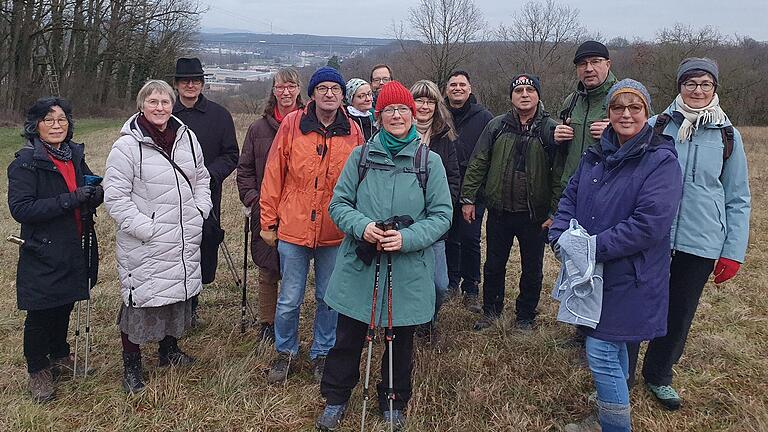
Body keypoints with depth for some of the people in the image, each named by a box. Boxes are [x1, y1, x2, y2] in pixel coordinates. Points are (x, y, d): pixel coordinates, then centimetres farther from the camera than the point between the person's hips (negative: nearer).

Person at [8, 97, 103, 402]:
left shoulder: (75, 155, 6)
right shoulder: (26, 162, -14)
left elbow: (91, 188, 19)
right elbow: (20, 208, -20)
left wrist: (95, 194, -7)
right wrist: (68, 200, -27)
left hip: (74, 250, 6)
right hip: (43, 253, -6)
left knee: (64, 307, 21)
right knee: (40, 315, 6)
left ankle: (59, 357, 41)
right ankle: (37, 371, 25)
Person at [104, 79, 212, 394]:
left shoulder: (187, 137, 5)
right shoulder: (127, 146, -13)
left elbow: (201, 178, 17)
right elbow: (115, 197, -13)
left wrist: (199, 211, 5)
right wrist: (146, 228, -18)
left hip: (185, 239, 6)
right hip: (144, 245, -6)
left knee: (180, 293, 18)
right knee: (140, 299, 1)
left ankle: (169, 350, 39)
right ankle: (131, 365, 20)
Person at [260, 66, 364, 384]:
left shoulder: (353, 133, 1)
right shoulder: (292, 124, -4)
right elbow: (274, 175, 0)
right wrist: (268, 222, 1)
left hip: (335, 234, 1)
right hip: (293, 229, -1)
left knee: (328, 299, 14)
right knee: (289, 300, 9)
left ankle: (322, 354, 33)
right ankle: (285, 354, 31)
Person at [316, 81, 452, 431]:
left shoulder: (430, 162, -2)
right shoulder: (360, 156, 2)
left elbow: (441, 216, -4)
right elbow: (339, 203, 2)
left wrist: (407, 238, -19)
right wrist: (362, 226, -17)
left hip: (408, 269, 0)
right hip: (359, 265, 1)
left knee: (400, 340, 14)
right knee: (348, 336, 11)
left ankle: (394, 402, 36)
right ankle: (336, 399, 32)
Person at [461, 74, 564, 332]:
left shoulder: (551, 129, -5)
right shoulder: (497, 126, 1)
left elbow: (559, 174, -6)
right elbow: (477, 164, 3)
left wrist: (555, 212, -11)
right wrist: (468, 198, -1)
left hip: (535, 215, -1)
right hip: (499, 212, 2)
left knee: (532, 271, 12)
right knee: (494, 266, 15)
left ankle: (525, 317, 31)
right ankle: (491, 311, 34)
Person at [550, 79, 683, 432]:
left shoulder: (661, 161, -14)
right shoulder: (595, 156, 8)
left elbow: (649, 224, -23)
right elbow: (570, 197, 8)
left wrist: (595, 247, -22)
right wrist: (561, 237, -10)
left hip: (630, 277, -7)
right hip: (594, 271, 7)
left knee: (601, 352, -6)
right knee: (613, 346, 20)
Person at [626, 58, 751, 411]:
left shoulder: (727, 136, 2)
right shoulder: (657, 126, -2)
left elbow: (737, 199, 6)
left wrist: (733, 252, 2)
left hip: (700, 244, 1)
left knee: (679, 314, 13)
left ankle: (659, 375, 35)